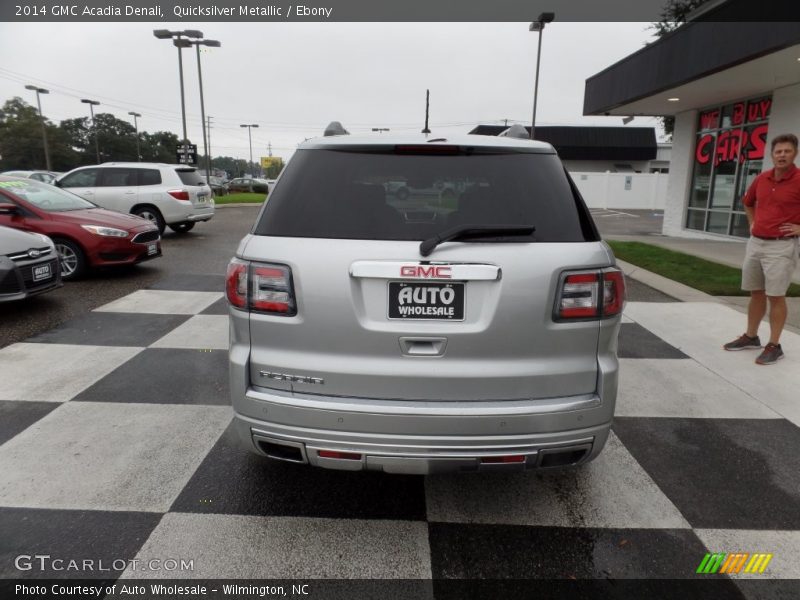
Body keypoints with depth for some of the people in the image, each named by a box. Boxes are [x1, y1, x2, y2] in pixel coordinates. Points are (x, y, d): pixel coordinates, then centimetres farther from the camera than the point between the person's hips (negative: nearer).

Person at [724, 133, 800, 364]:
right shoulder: (762, 179, 7)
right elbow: (748, 202, 28)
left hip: (781, 246, -6)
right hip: (755, 243, 6)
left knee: (775, 296, -3)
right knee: (756, 293, 13)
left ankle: (774, 346, 5)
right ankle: (750, 337, 24)